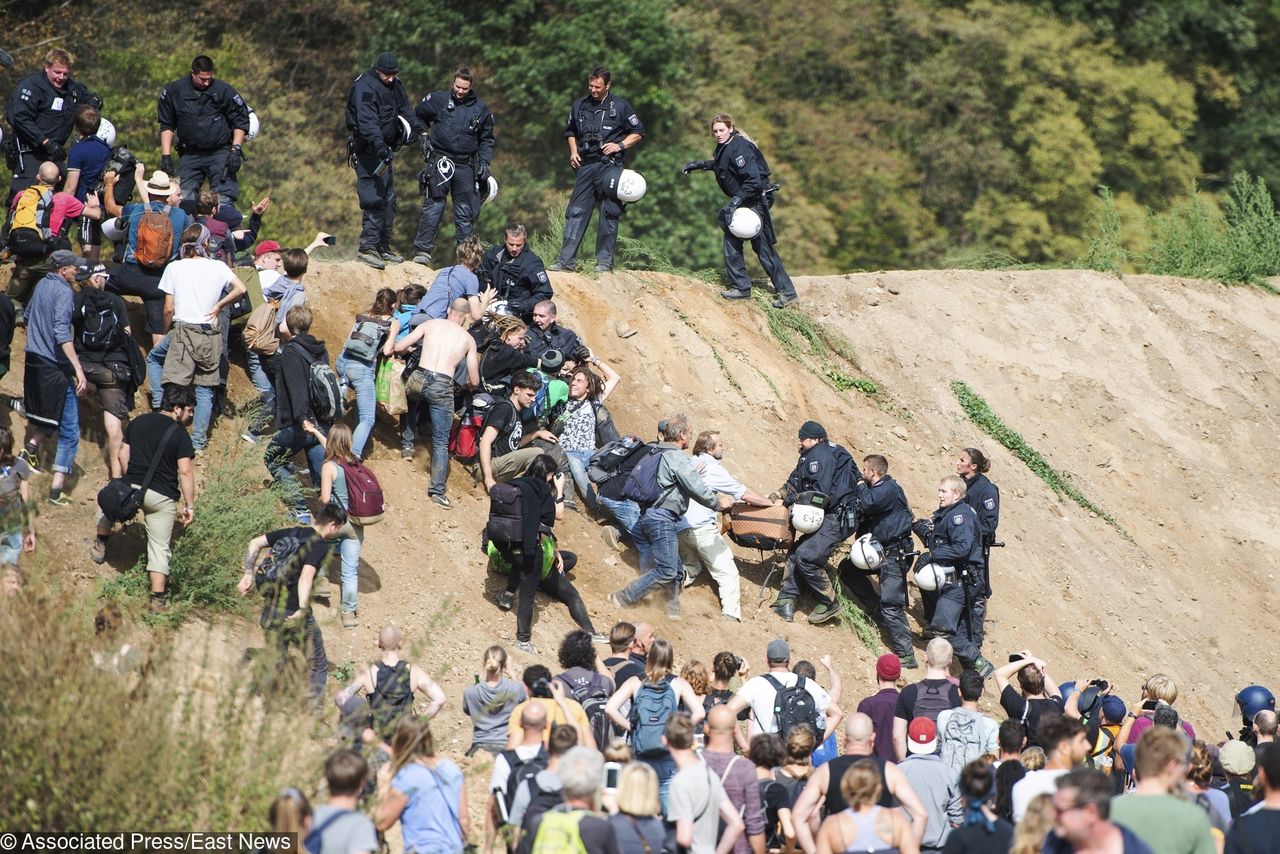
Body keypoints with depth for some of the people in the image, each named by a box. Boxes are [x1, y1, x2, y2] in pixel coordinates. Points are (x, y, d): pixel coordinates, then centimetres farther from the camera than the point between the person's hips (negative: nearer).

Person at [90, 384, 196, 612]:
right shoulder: (180, 434, -6)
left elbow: (122, 456, 12)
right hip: (162, 497, -3)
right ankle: (158, 598, 0)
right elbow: (185, 471, -13)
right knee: (159, 547, 6)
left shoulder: (139, 421, 8)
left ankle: (100, 545, 34)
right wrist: (189, 505, -8)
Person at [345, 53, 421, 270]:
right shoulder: (365, 87, -17)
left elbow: (405, 109, 20)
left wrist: (419, 130, 6)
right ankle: (368, 247, -17)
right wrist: (380, 146, -38)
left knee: (388, 200, 12)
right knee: (374, 200, -16)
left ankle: (383, 248, 19)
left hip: (385, 149, 9)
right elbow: (367, 121, -28)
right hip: (368, 151, -9)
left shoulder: (395, 86, 11)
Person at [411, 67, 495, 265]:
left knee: (466, 212, 6)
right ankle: (422, 250, -10)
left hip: (466, 165, 3)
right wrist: (423, 135, 5)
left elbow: (486, 140, 17)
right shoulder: (438, 99, 1)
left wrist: (485, 162, 5)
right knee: (433, 207, -11)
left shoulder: (481, 109, 8)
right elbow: (418, 115, 18)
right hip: (439, 161, -3)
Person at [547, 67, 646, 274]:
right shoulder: (579, 106, 11)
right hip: (585, 165, 3)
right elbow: (570, 131, 25)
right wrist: (573, 151, 8)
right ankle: (565, 260, -4)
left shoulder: (620, 106, 0)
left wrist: (620, 145, -8)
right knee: (576, 212, -2)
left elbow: (638, 133, 6)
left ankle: (605, 261, 4)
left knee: (609, 214, -2)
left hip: (609, 166, -3)